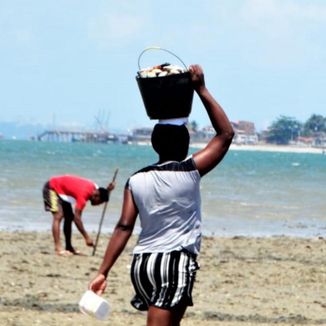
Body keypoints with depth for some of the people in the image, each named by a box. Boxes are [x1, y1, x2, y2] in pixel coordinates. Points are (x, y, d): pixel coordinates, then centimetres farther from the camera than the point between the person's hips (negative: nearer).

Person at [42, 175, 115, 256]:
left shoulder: (94, 187, -11)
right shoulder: (83, 194, -35)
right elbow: (77, 217, -36)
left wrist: (108, 190, -10)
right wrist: (87, 238, -37)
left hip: (62, 191, 10)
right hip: (52, 188, -10)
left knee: (69, 217, 11)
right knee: (58, 216, -23)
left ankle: (69, 247, 19)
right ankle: (58, 248, -30)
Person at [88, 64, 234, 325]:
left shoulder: (136, 181, 5)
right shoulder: (189, 171, -7)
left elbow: (124, 227, -1)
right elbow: (226, 134, 1)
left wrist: (103, 272, 0)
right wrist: (201, 89, 2)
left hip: (143, 262, 6)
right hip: (176, 262, -6)